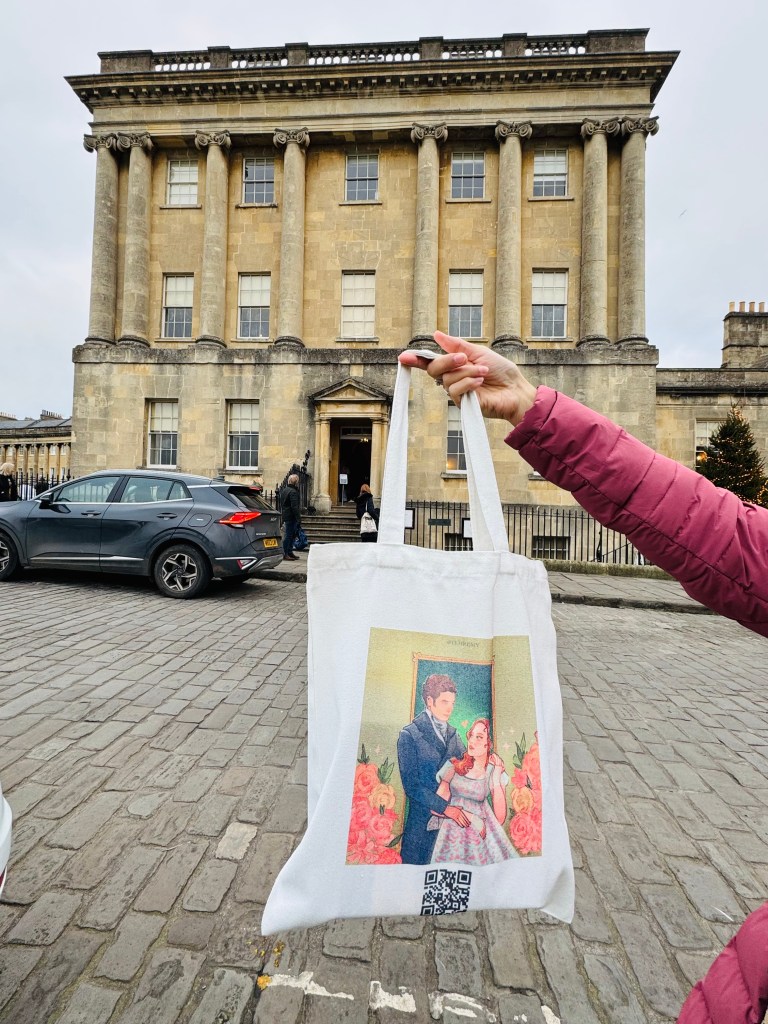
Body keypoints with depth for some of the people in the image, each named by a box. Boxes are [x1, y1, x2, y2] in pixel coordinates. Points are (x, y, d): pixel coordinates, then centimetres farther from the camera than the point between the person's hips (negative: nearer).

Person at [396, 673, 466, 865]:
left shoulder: (452, 733, 8)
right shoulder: (409, 735, -9)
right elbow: (411, 785, -14)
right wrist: (445, 807, -18)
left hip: (453, 816, 5)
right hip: (422, 820, -4)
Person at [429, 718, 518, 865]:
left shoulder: (495, 772, 3)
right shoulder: (454, 765, 1)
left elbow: (500, 818, -6)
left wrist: (496, 779, -11)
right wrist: (470, 817, -10)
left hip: (481, 835, 1)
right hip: (453, 831, -1)